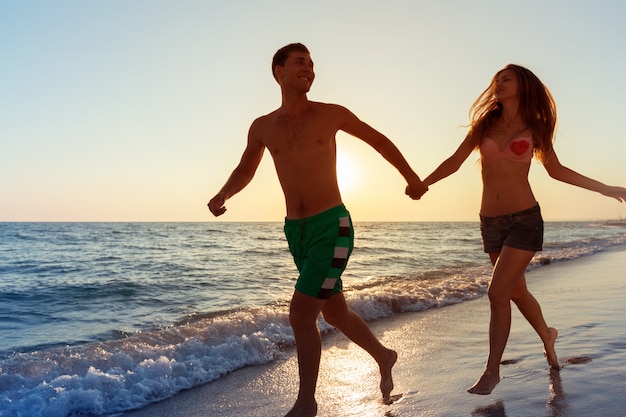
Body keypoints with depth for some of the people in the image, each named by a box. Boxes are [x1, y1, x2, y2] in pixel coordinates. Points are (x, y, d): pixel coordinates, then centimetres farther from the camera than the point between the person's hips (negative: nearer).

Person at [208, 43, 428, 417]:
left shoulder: (331, 114, -3)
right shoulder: (262, 127, 5)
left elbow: (379, 140, 11)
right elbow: (245, 171, 19)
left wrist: (412, 178, 16)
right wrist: (223, 195, -2)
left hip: (332, 227, -5)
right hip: (295, 232, 5)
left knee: (301, 315, -13)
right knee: (335, 313, 17)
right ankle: (384, 357, 44)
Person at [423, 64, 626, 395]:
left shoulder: (534, 127, 2)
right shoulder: (484, 124, 7)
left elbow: (556, 170, 11)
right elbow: (454, 163, 6)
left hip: (524, 219, -3)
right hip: (490, 222, 3)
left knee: (498, 292, -13)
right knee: (516, 291, 16)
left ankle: (492, 371, 0)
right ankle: (546, 335, 45)